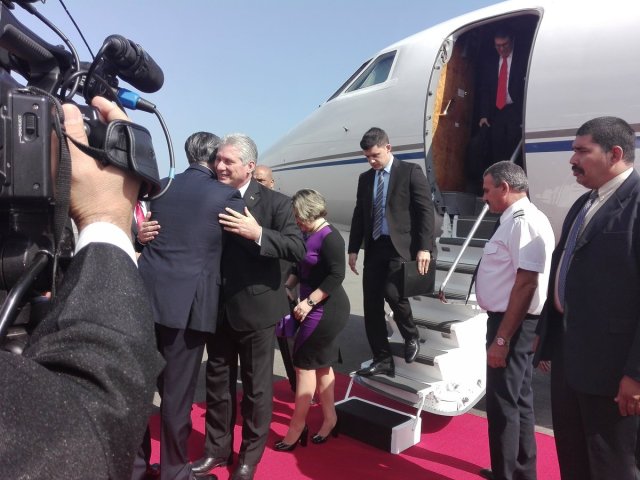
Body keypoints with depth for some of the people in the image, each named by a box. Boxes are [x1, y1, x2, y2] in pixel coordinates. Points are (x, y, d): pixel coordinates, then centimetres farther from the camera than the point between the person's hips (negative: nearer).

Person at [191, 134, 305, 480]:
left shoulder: (274, 202, -9)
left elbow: (298, 248, -18)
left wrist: (258, 234, -29)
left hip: (255, 308, -3)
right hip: (217, 308, 4)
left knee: (256, 386, 12)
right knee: (217, 382, 18)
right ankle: (217, 448, 37)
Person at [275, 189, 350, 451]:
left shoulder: (329, 237, -17)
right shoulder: (309, 235, 8)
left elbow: (336, 275, -23)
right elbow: (301, 268, 16)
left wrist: (309, 302, -22)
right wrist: (286, 287, 2)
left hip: (326, 310, -9)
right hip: (317, 309, 9)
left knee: (304, 363, -2)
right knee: (320, 364, 15)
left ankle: (297, 426, 11)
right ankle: (329, 419, 28)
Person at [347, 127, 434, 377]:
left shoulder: (410, 171, -2)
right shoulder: (365, 178, 14)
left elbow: (426, 211, -6)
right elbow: (359, 215, 16)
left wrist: (424, 247, -13)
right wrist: (353, 249, 10)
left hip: (401, 246, -5)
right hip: (374, 247, 6)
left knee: (392, 291, -21)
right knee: (372, 304, 3)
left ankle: (411, 336, 10)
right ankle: (382, 359, 16)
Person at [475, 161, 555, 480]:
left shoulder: (524, 221, -19)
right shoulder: (515, 220, 12)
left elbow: (526, 283, -25)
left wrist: (502, 338, -24)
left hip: (513, 324, -10)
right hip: (510, 322, 10)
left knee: (503, 403, 0)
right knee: (517, 399, 19)